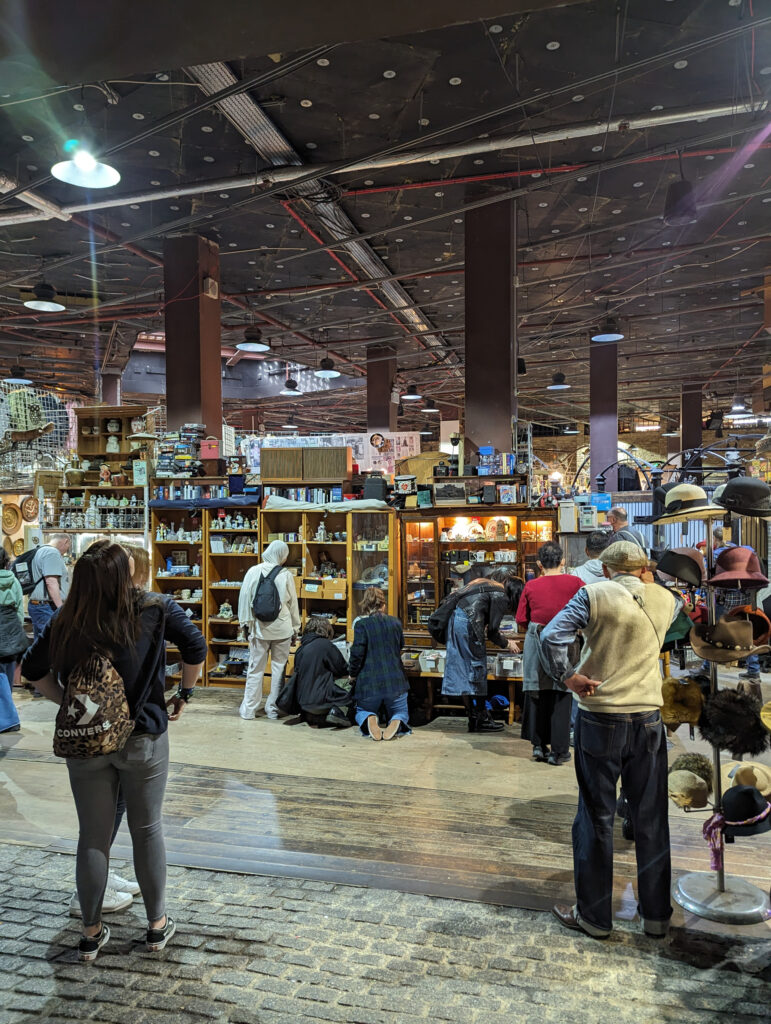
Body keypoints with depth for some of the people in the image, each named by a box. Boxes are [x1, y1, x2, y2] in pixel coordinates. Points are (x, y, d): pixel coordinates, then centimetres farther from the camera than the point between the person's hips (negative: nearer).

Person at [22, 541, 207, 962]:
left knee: (92, 836, 15)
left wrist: (68, 701, 10)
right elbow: (196, 648, -13)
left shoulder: (66, 623, -9)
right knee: (147, 829, 16)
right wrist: (183, 694, 1)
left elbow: (32, 668, 0)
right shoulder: (155, 610, -14)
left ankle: (91, 933, 30)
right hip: (143, 739, -1)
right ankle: (157, 924, 30)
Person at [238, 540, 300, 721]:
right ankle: (274, 708, 15)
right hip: (282, 628, -1)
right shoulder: (286, 575, -6)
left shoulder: (253, 572, -6)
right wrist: (295, 629, 11)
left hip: (260, 628, 1)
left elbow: (245, 598, -2)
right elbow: (293, 604, 1)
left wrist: (246, 622, 9)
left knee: (255, 668, 9)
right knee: (279, 668, 9)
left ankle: (248, 709, 13)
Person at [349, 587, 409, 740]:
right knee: (400, 712, 24)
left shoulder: (361, 624, -11)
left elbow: (357, 653, -13)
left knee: (362, 711, 25)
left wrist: (353, 674, 4)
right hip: (395, 680, 2)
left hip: (369, 681, -2)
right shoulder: (395, 622, 3)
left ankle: (370, 720, -12)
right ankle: (396, 722, -14)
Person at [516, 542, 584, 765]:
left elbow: (521, 621, 1)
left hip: (536, 644, 2)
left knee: (537, 695, 12)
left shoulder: (531, 586, -3)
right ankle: (558, 751, 11)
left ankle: (539, 745, 19)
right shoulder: (574, 583, -6)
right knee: (561, 696, 6)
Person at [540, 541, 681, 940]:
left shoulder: (594, 594, -8)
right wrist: (649, 581, 19)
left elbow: (551, 637, -19)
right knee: (652, 819, 15)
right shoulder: (665, 600, 2)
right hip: (648, 721, 3)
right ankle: (656, 914, 28)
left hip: (600, 721, -3)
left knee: (596, 819, 8)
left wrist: (569, 676, -8)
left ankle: (593, 915, 20)